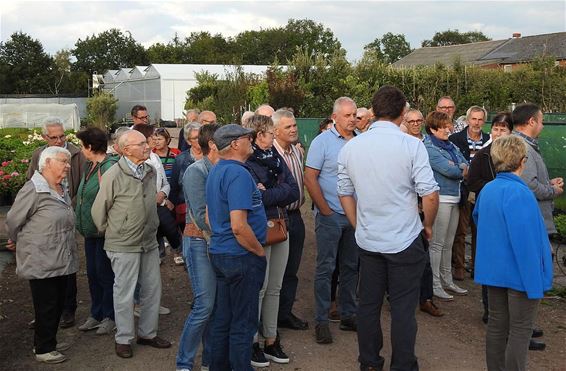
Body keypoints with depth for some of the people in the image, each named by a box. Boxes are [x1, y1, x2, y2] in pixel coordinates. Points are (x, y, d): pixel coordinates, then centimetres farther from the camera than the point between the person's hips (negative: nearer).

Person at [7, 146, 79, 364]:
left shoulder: (62, 189, 10)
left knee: (58, 304, 15)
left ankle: (49, 342, 31)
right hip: (41, 262, -8)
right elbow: (13, 220, -8)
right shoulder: (33, 190, -16)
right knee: (46, 306, 2)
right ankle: (43, 350, 16)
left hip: (62, 261, 8)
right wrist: (18, 243, 9)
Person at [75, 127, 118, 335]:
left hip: (105, 231, -9)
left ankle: (110, 316, 17)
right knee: (92, 273, 16)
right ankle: (96, 314, 29)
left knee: (105, 273, 2)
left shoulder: (110, 167, -19)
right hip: (90, 230, 9)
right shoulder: (89, 166, 10)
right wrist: (79, 220, 16)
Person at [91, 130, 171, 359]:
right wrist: (111, 233, 6)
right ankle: (123, 339, 21)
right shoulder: (113, 175, -16)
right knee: (124, 293, 6)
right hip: (124, 245, -6)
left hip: (149, 242, 6)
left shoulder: (150, 171, 3)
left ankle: (148, 333, 30)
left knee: (153, 290, 14)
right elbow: (98, 211, -6)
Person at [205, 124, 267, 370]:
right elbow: (239, 227, -26)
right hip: (241, 256, -9)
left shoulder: (215, 172, 11)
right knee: (243, 323, 2)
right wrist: (260, 252, -13)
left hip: (219, 251, 9)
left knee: (222, 319, 17)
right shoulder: (238, 174, -20)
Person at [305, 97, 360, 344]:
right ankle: (321, 321, 8)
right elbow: (310, 178, -10)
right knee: (325, 268, 0)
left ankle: (349, 315, 25)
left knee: (351, 266, 13)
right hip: (331, 215, -5)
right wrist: (326, 210, -11)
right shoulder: (322, 141, -7)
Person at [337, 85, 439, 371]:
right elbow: (430, 195, -14)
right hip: (405, 240, -4)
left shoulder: (350, 147, 0)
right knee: (403, 309, 7)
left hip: (367, 240, 4)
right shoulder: (411, 145, -13)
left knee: (368, 304, 14)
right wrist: (428, 225, 4)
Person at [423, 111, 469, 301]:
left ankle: (447, 280, 22)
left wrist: (456, 168, -11)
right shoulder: (429, 148, -9)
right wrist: (462, 169, 2)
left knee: (448, 243, 13)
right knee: (437, 243, -3)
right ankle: (435, 284, 2)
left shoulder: (451, 146, 17)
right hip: (440, 198, -8)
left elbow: (467, 166, 10)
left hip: (454, 198, 8)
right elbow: (449, 170, -17)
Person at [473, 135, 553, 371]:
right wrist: (534, 282, -20)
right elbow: (525, 242, -24)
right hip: (519, 272, -8)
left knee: (497, 325, 16)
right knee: (520, 331, 4)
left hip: (492, 270, 8)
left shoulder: (487, 189, 4)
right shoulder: (519, 193, -22)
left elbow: (477, 217, 24)